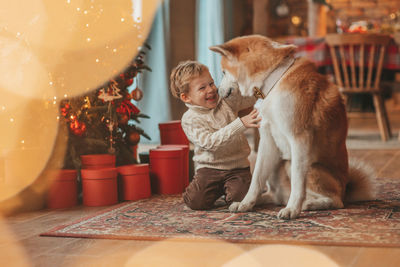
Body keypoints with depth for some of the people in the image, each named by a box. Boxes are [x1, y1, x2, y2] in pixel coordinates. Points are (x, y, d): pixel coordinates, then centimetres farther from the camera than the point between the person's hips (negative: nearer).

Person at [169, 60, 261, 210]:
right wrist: (241, 124, -28)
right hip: (209, 168, -2)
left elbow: (252, 96, 11)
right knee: (196, 202, -20)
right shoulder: (190, 119, -9)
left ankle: (226, 188, 15)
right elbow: (210, 142, -22)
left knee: (239, 199, -22)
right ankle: (217, 190, 14)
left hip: (238, 167, 2)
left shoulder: (227, 100, 5)